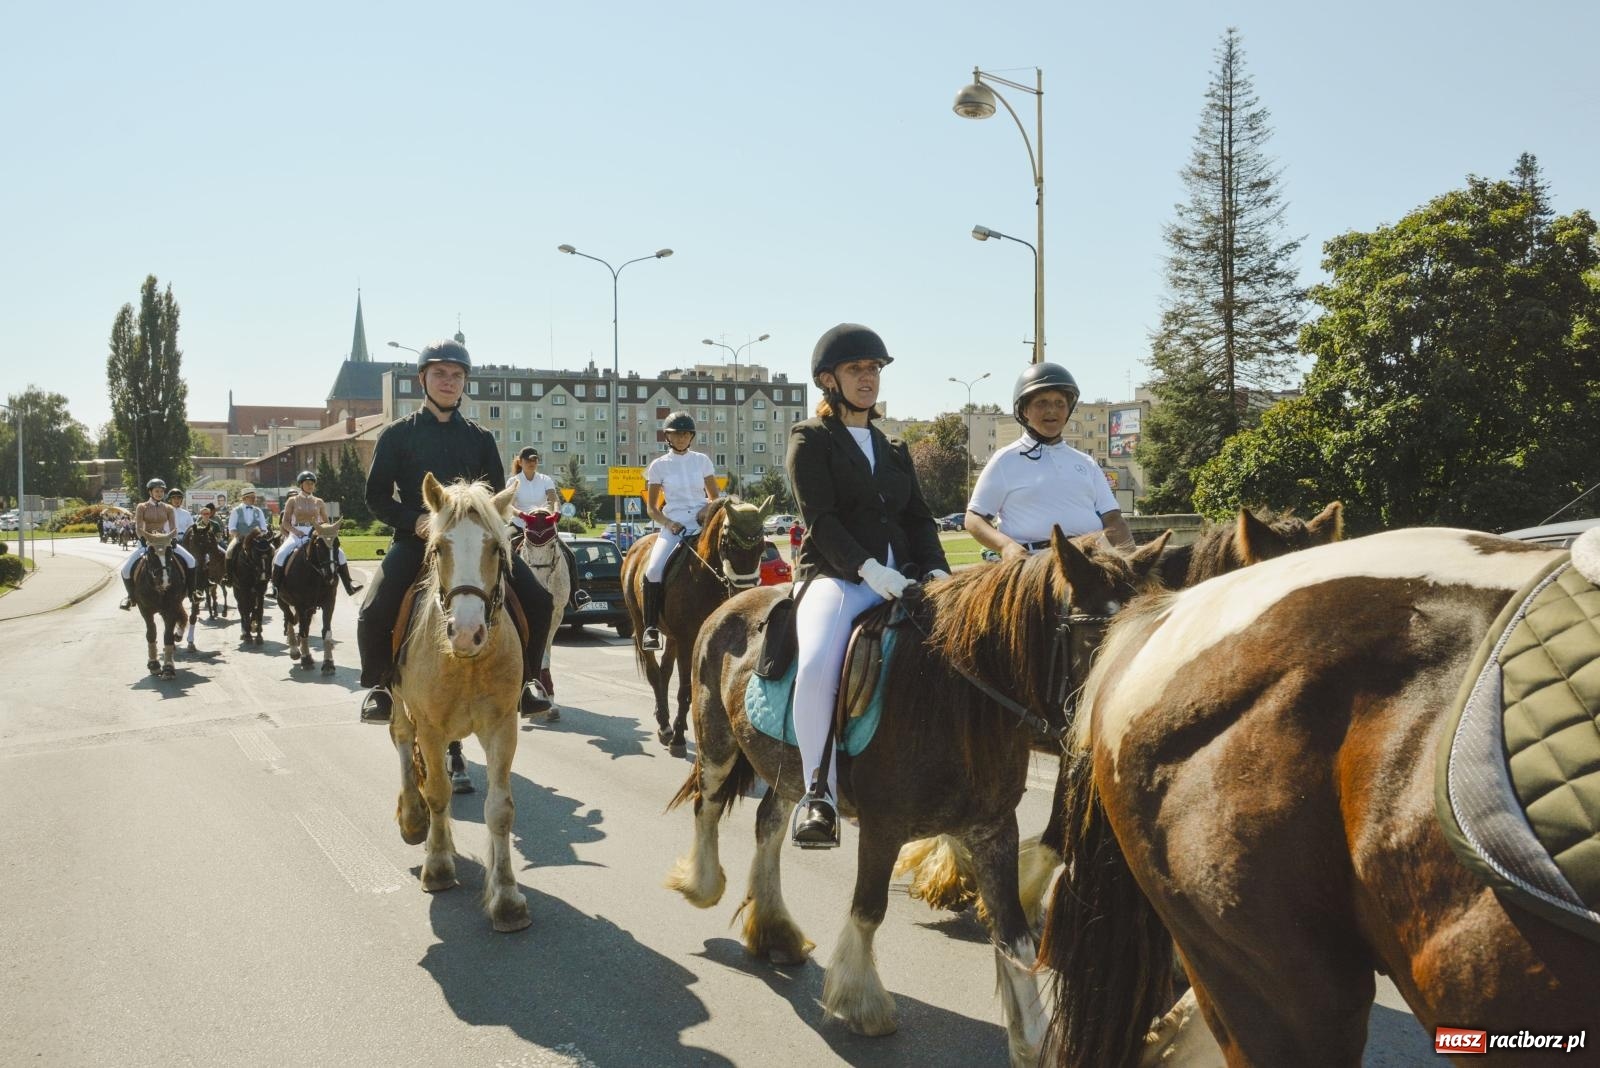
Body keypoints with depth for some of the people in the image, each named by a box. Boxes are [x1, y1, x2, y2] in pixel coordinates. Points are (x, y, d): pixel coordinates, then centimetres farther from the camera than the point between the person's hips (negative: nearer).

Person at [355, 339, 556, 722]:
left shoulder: (480, 438, 13)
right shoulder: (397, 435, 6)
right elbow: (377, 496, 4)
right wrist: (414, 521, -14)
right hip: (415, 537, -2)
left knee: (538, 602, -13)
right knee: (374, 612, -24)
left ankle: (520, 681, 7)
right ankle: (380, 685, 4)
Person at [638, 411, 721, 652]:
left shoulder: (702, 461, 12)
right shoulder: (659, 465, 7)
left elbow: (715, 497, 16)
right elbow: (651, 507, 9)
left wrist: (709, 508, -7)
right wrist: (668, 523, -9)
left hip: (703, 523, 1)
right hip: (673, 526, -1)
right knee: (654, 570, -25)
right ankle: (650, 627, -14)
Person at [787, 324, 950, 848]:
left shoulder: (894, 449, 24)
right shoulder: (811, 439, 6)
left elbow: (919, 518, 17)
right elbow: (820, 519, -6)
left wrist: (936, 569, -3)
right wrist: (867, 568, -19)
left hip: (899, 578, 6)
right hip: (835, 575, -6)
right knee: (817, 666, -34)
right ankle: (819, 794, -23)